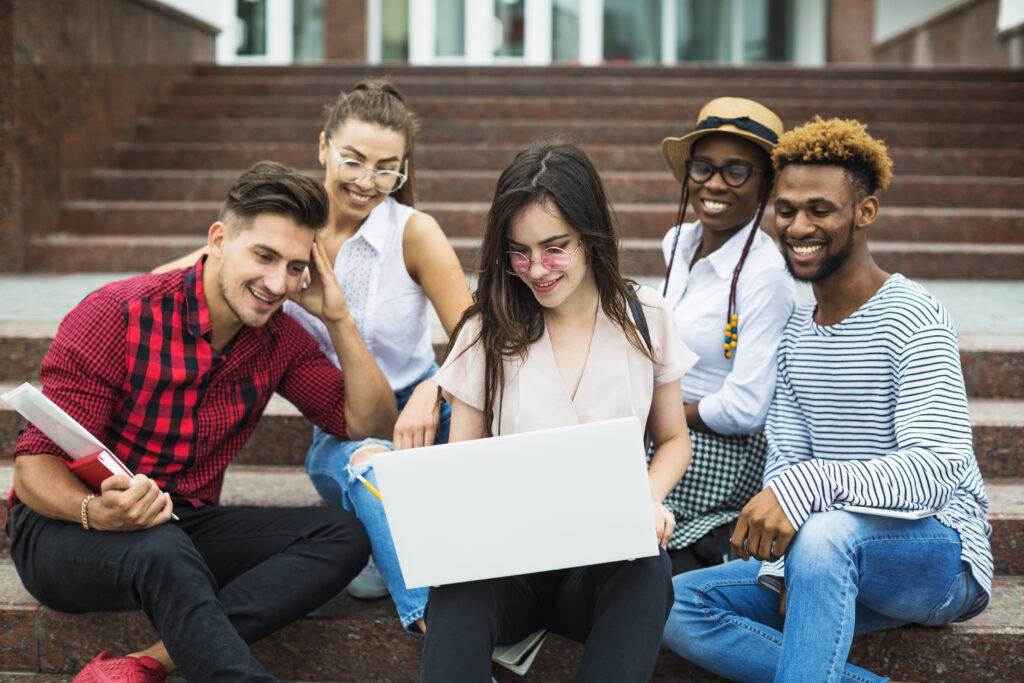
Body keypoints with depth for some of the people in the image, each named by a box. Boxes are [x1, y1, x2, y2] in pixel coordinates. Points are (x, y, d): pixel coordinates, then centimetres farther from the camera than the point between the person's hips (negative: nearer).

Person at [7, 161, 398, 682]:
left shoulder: (278, 338, 2)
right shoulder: (115, 316, -16)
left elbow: (370, 421, 2)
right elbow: (35, 465, -18)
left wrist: (338, 319, -8)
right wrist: (97, 512, -40)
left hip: (184, 527, 6)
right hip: (63, 530, -6)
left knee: (344, 535, -17)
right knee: (161, 550, -40)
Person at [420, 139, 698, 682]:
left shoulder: (645, 321, 6)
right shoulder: (488, 332, 4)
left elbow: (673, 439, 16)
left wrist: (651, 499, -7)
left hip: (610, 557, 1)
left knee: (649, 571, -37)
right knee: (456, 597, -36)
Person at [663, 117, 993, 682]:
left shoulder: (913, 319, -13)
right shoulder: (796, 333, 11)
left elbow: (936, 471, -25)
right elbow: (784, 459, 7)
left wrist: (808, 484, -40)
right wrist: (784, 571, -9)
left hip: (941, 560, -7)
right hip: (836, 562, 8)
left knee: (825, 531, -39)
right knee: (679, 604, -10)